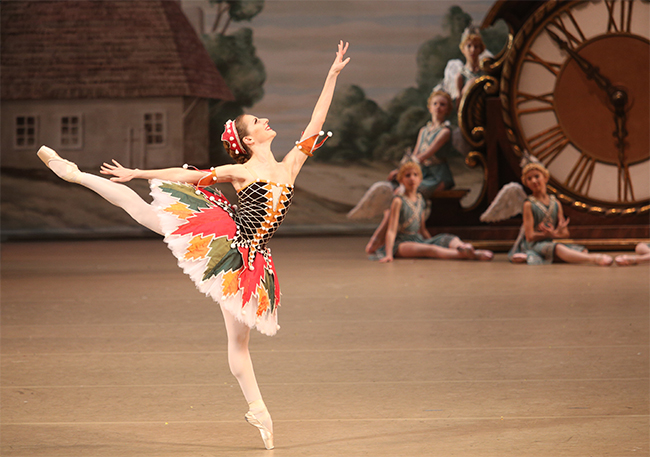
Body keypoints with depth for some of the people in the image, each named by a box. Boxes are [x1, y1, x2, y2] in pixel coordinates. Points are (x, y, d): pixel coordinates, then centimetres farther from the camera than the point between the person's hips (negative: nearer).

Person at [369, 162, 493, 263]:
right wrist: (388, 254, -23)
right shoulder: (399, 201, -6)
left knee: (451, 239, -16)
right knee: (428, 250, -37)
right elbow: (391, 230, -13)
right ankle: (464, 254, -60)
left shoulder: (420, 200, 15)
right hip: (401, 243, -7)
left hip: (418, 239, 8)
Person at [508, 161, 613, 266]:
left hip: (550, 242, 7)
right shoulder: (529, 205, -3)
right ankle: (593, 259, -59)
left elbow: (565, 233, 11)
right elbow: (530, 236, -10)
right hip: (533, 244, -7)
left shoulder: (556, 204, 13)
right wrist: (554, 234, -11)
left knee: (582, 251, -16)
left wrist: (558, 232, -14)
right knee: (558, 249, -38)